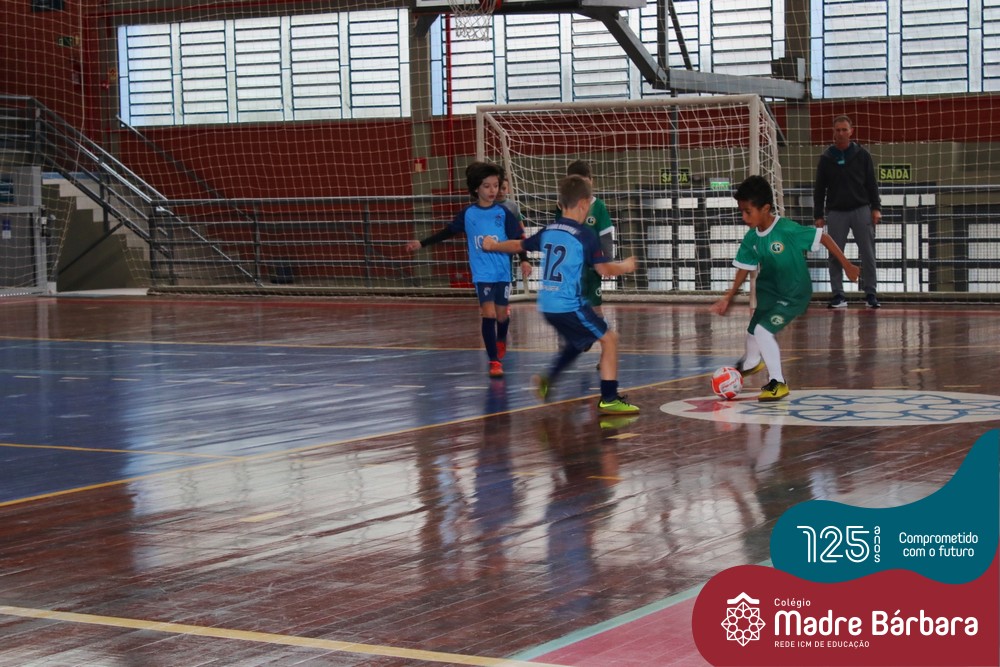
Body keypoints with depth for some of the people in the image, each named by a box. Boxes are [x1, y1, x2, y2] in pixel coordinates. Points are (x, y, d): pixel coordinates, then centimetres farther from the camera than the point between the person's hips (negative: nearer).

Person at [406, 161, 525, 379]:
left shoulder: (502, 212, -2)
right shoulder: (467, 213, 0)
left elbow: (517, 239, -1)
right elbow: (448, 232, 12)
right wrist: (422, 243, 14)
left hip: (503, 272, 1)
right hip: (482, 273, -1)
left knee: (502, 315, 10)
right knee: (488, 314, -13)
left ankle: (501, 340, 45)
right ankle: (494, 362, -7)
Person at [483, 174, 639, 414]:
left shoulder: (548, 231, 9)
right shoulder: (584, 236, -11)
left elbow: (518, 245, 24)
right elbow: (604, 269, -14)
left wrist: (493, 245, 43)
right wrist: (625, 266, 6)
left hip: (547, 304, 8)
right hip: (570, 305, -8)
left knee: (576, 342, 30)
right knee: (609, 339, -3)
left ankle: (547, 381, 29)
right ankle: (609, 399, -8)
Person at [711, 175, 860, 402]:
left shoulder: (788, 230, -30)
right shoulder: (751, 238, -12)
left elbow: (823, 238, -22)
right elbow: (744, 268, -1)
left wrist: (846, 265, -17)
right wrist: (728, 298, -5)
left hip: (794, 295, -7)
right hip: (769, 291, 7)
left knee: (763, 330, -21)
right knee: (753, 329, 23)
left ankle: (777, 382, -5)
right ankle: (751, 362, 58)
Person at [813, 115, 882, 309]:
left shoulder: (862, 155, 4)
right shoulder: (826, 158, 5)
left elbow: (871, 184, 6)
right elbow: (819, 189, 8)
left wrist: (876, 208, -3)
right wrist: (818, 215, 3)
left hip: (861, 210, -1)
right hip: (836, 211, 1)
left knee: (867, 254, -4)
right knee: (835, 255, -1)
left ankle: (870, 294, 2)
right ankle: (838, 295, 5)